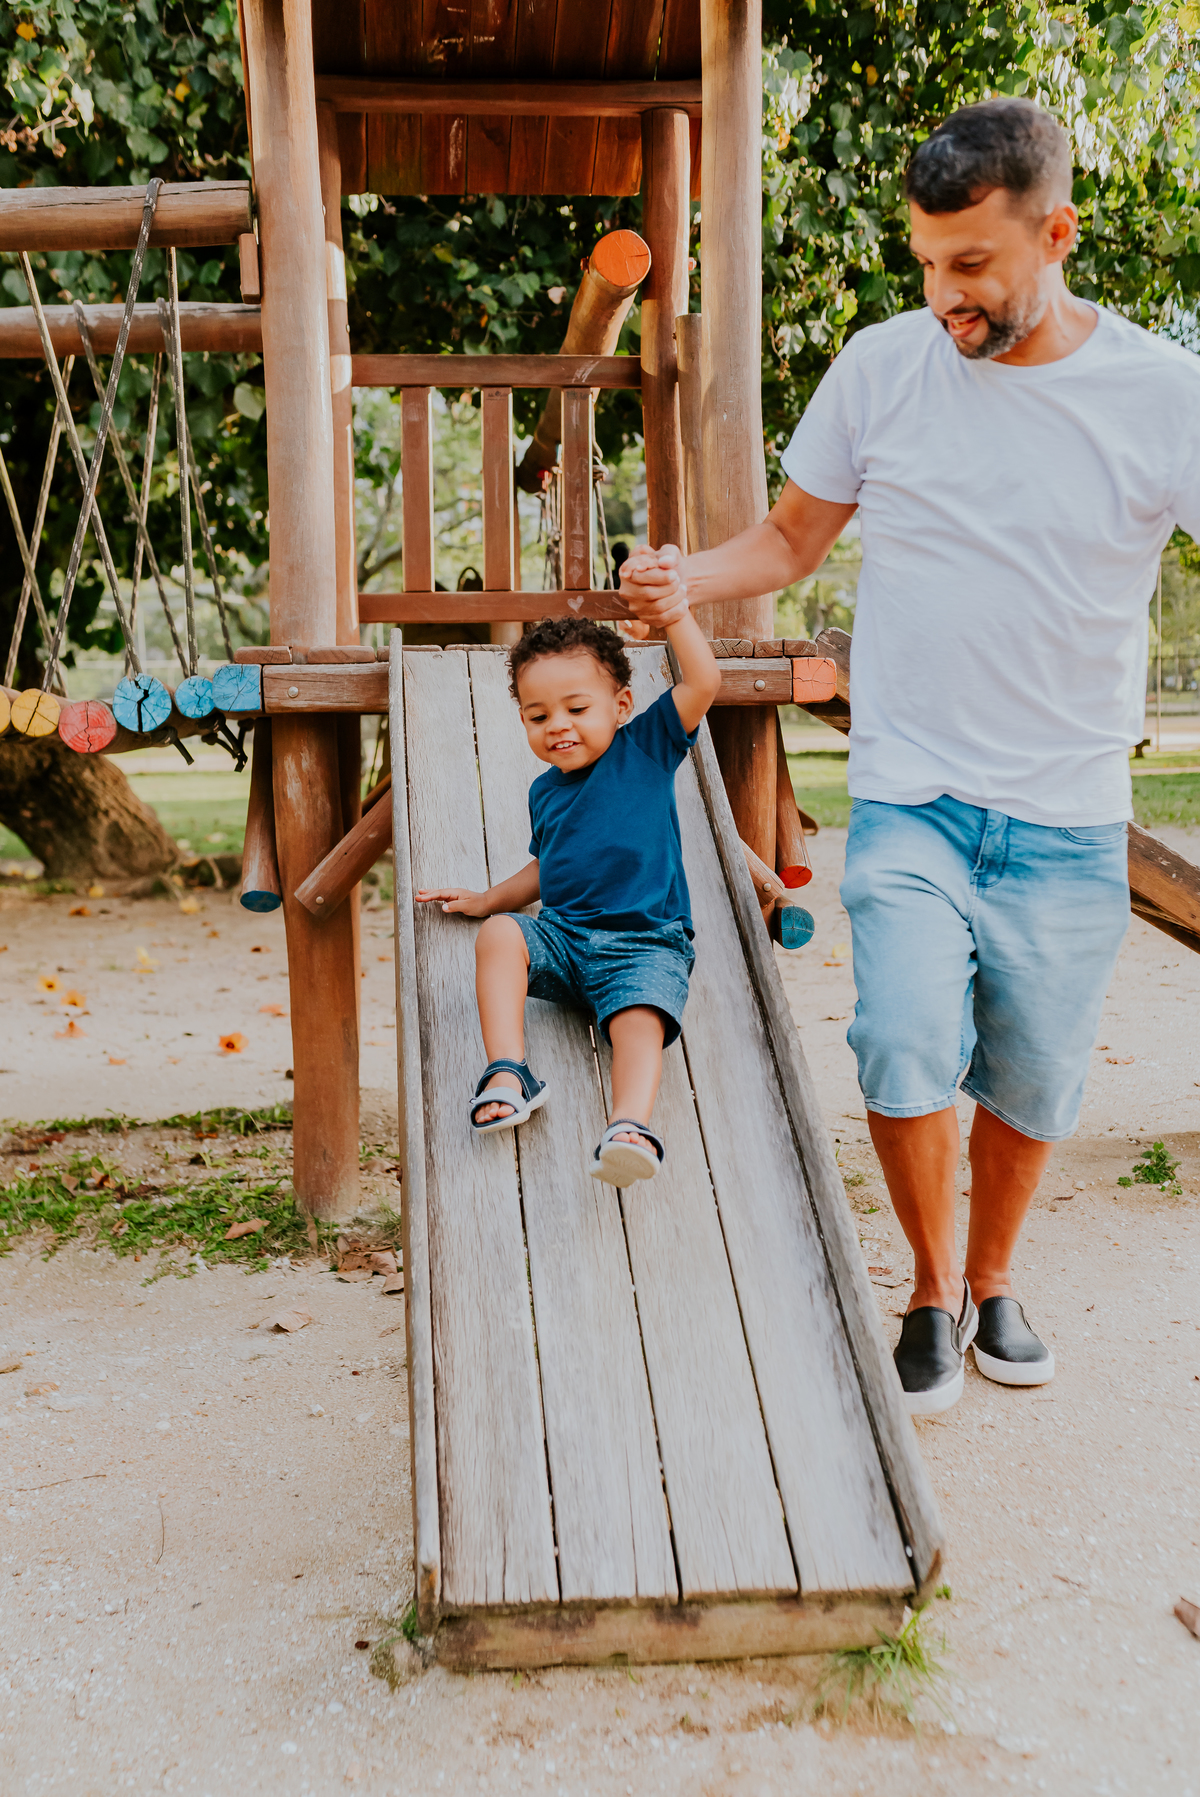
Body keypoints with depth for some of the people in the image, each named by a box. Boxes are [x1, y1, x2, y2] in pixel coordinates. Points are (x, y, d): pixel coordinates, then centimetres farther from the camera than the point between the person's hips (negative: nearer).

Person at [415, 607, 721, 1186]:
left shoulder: (645, 747, 4)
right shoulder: (544, 790, 17)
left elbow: (703, 683, -8)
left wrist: (673, 612, -14)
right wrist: (487, 899, 25)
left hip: (645, 946, -4)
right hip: (561, 937, 4)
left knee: (640, 1021, -31)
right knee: (499, 933, -23)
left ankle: (629, 1123, -50)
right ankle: (507, 1071, -31)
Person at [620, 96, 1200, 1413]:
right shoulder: (882, 366, 0)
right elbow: (793, 536, 11)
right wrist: (690, 580, -8)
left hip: (1069, 814, 1)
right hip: (910, 795, 0)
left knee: (1032, 1076, 10)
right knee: (907, 1044, -15)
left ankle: (992, 1278, 38)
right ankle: (933, 1293, 12)